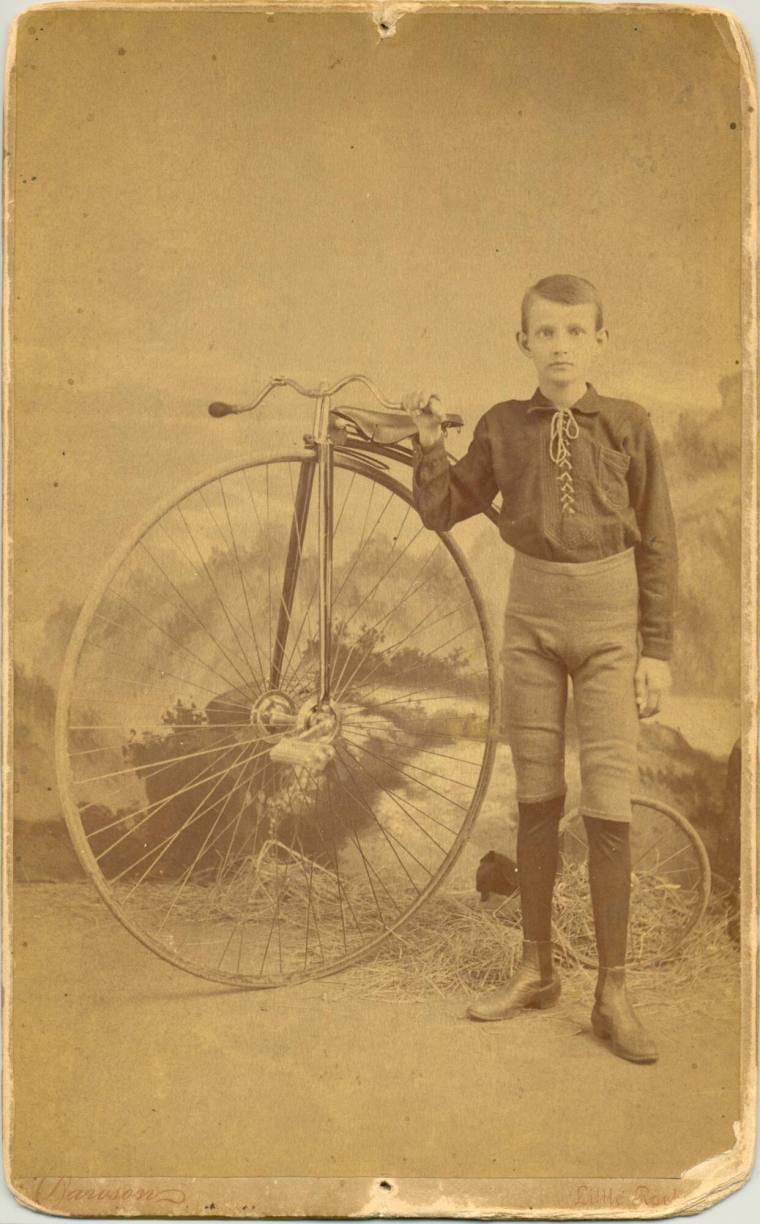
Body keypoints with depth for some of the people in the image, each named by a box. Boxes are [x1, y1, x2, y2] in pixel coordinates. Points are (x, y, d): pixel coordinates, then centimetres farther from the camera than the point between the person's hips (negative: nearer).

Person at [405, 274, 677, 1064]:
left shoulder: (628, 426, -3)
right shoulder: (502, 427, 2)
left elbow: (657, 544, -1)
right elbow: (441, 512, 9)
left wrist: (657, 649, -4)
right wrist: (428, 443, -7)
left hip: (610, 618, -2)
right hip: (532, 613, 2)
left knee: (608, 806, -4)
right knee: (536, 799, 9)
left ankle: (612, 994, 8)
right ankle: (536, 969, 23)